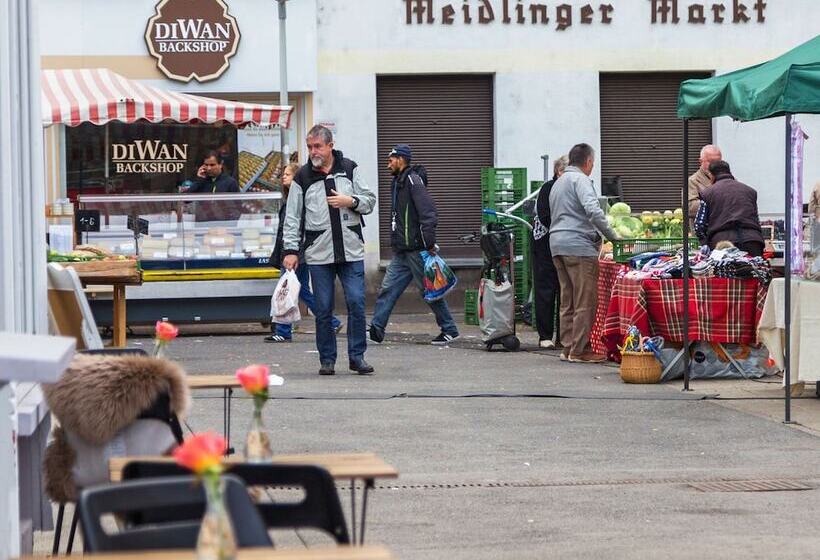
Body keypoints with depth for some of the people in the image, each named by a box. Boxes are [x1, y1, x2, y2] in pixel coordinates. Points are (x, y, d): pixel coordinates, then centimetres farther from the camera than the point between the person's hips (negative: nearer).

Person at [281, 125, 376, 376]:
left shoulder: (349, 169, 8)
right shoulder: (302, 178, 5)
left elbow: (370, 201, 11)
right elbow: (292, 218, 6)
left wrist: (350, 202, -9)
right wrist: (290, 250, -2)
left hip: (351, 251, 1)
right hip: (319, 254, 0)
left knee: (356, 302, -4)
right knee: (323, 308, 1)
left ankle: (357, 356, 5)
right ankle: (327, 359, 10)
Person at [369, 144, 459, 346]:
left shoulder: (413, 181, -12)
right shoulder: (398, 182, 18)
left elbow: (428, 214, -20)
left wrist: (429, 244, -23)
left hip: (416, 250, -9)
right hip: (401, 253, 9)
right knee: (388, 288, 2)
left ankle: (449, 330, 7)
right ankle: (376, 329, 1)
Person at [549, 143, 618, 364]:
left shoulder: (559, 182, 23)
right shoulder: (580, 180, -7)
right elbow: (592, 210, -21)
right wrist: (611, 235, -14)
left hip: (557, 244, 9)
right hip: (578, 245, -9)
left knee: (568, 300, 12)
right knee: (585, 300, -6)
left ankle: (568, 346, 13)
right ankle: (579, 350, -8)